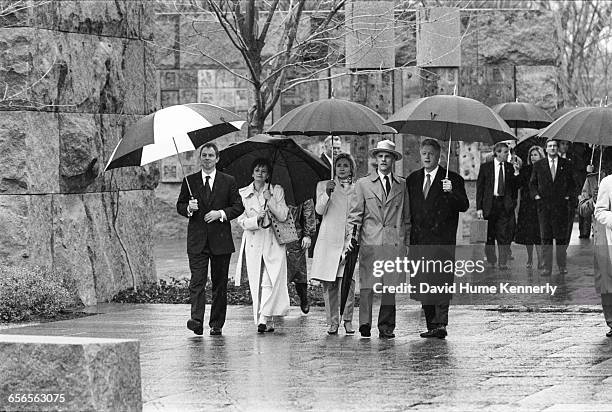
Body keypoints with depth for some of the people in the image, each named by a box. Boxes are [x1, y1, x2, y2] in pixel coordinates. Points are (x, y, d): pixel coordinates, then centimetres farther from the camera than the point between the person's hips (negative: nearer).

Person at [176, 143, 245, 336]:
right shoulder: (190, 181, 8)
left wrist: (221, 213, -11)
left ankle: (216, 324, 13)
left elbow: (238, 207, 5)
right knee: (197, 280, -13)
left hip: (221, 239, 0)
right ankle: (196, 320, -21)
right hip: (197, 239, 0)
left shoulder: (228, 181, 6)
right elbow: (179, 206, 12)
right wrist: (188, 208, -11)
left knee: (220, 283, 5)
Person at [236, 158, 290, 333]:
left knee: (271, 281, -15)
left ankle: (265, 318, -17)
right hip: (253, 242, 1)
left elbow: (282, 216, -2)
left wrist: (269, 200, -11)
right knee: (256, 283, -2)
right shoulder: (243, 193, 8)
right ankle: (268, 323, 3)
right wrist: (257, 219, -16)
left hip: (273, 241, -1)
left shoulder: (276, 191, 7)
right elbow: (242, 221, 3)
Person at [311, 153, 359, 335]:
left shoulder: (358, 188, 14)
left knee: (347, 281, -11)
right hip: (329, 241, 0)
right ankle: (332, 322, 5)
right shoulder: (323, 185, 11)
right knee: (329, 284, -2)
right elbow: (319, 210, -2)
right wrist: (327, 194, -19)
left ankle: (348, 320, -1)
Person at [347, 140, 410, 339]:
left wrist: (406, 240, 8)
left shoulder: (402, 185, 14)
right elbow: (356, 214, 9)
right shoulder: (363, 184, 11)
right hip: (370, 241, -1)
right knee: (367, 285, -9)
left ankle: (386, 326, 2)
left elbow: (406, 216, 16)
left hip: (394, 242, 1)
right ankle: (365, 323, -8)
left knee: (391, 285, -1)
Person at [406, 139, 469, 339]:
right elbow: (409, 208, 17)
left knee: (441, 281, -12)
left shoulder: (453, 179, 1)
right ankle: (431, 326, 12)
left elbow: (464, 206, -7)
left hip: (442, 240, -5)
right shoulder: (413, 179, 15)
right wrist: (409, 235, 7)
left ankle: (441, 324, -14)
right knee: (422, 283, 5)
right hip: (419, 240, 5)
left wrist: (451, 193, -24)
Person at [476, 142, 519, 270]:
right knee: (489, 235, 6)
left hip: (505, 205, 1)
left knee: (504, 235, -5)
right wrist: (479, 207, -4)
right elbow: (479, 187, 3)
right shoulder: (485, 167, 3)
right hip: (489, 204, -1)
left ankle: (503, 263, -1)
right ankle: (490, 262, 18)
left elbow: (515, 187, 4)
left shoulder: (510, 167, 7)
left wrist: (516, 173, -11)